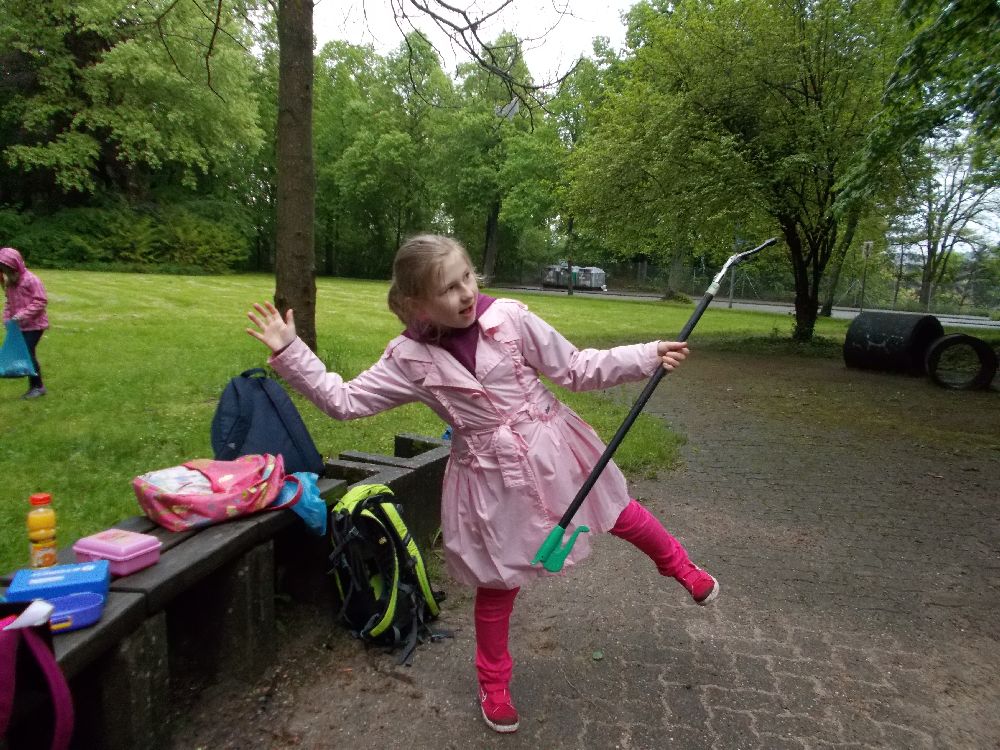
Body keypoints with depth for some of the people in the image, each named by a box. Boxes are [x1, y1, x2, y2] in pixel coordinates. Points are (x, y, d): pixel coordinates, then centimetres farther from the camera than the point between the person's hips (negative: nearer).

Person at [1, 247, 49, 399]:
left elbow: (41, 301, -19)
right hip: (19, 326, 8)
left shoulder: (31, 280, -16)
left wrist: (23, 314, -23)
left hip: (34, 325, -8)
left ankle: (38, 386, 1)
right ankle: (34, 386, 17)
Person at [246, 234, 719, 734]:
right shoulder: (410, 358, -11)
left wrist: (648, 357, -12)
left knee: (618, 514, 18)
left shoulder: (510, 318, -14)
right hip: (491, 477, 0)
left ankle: (676, 563, 54)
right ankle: (493, 682, 42)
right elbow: (342, 401, -7)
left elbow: (577, 369, -7)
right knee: (497, 583, 15)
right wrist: (289, 353, -12)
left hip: (551, 450, 1)